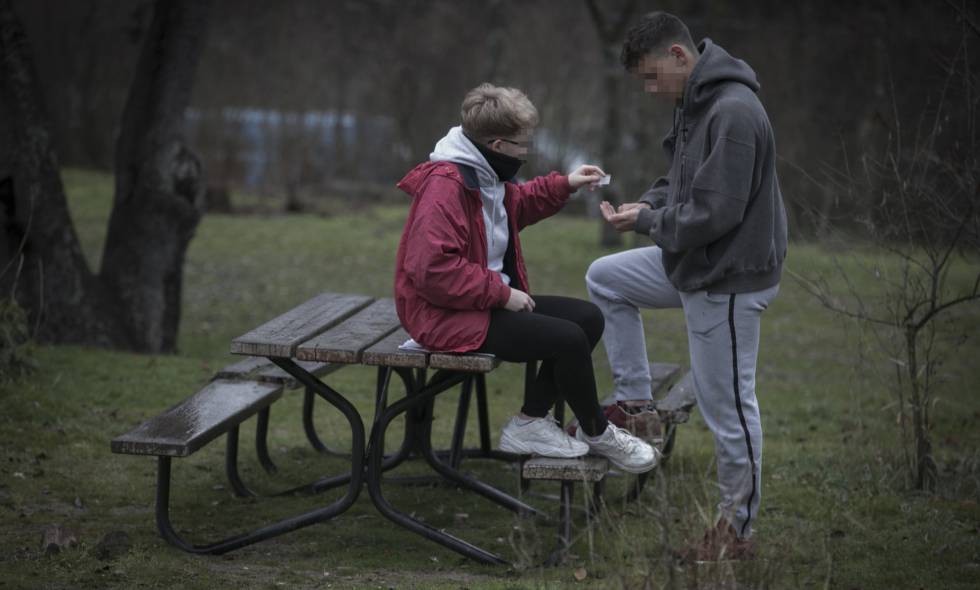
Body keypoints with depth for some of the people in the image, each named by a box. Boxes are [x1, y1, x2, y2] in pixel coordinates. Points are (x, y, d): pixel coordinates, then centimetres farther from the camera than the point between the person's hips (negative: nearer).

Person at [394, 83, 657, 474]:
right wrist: (501, 293, -24)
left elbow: (515, 206, 33)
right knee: (567, 338, -20)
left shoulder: (483, 175, 10)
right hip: (448, 317, -11)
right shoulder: (444, 187, -23)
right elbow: (433, 269, -30)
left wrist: (563, 186, 18)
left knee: (588, 318, 4)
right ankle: (597, 434, 4)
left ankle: (531, 423, 4)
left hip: (489, 300, 11)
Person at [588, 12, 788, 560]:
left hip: (730, 278, -10)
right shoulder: (698, 101, 6)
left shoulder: (734, 112, -25)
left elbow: (715, 213, -27)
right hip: (694, 263, 10)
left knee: (729, 407, 1)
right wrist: (651, 202, -2)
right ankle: (636, 401, 26)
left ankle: (737, 530, 14)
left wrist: (646, 222, -13)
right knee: (604, 278, 19)